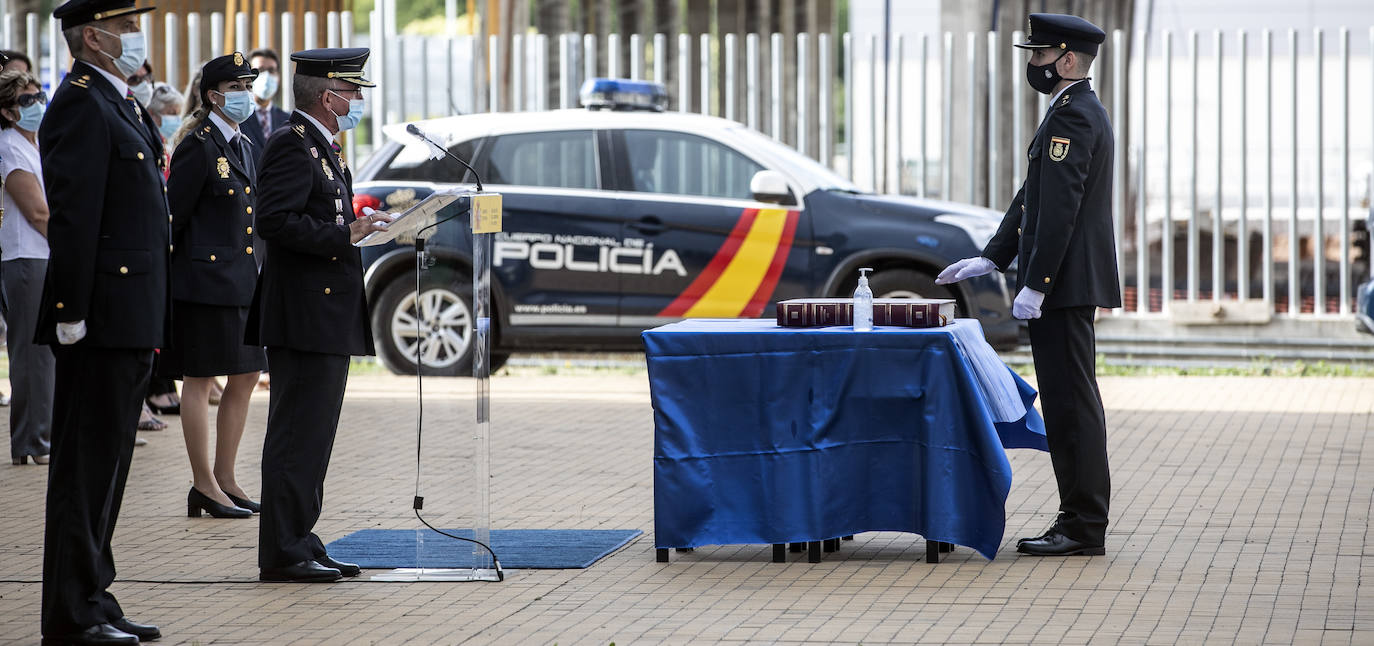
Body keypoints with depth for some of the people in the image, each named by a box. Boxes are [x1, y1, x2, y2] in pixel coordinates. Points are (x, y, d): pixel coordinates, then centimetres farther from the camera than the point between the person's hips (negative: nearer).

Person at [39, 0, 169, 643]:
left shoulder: (120, 104, 18)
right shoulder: (81, 104, -13)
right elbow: (72, 216, -19)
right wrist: (73, 312, -23)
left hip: (130, 323, 10)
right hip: (101, 321, -10)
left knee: (107, 463, 13)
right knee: (87, 464, -5)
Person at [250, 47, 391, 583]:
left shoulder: (322, 147, 19)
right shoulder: (292, 145, -13)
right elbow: (275, 221, -22)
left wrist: (359, 227, 11)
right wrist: (344, 234, -20)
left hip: (328, 317, 11)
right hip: (306, 314, -11)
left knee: (312, 437, 12)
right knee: (297, 436, -8)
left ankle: (299, 546, 17)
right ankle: (283, 553, -5)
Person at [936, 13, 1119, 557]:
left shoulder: (1073, 117, -15)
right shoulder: (1075, 112, 19)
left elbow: (1060, 210, -21)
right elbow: (1033, 198, 21)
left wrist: (1035, 287, -22)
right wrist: (991, 258, 17)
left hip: (1065, 285, -11)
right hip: (1068, 286, 11)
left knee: (1071, 402, -7)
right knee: (1068, 402, 12)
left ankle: (1084, 528, -5)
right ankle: (1079, 520, 15)